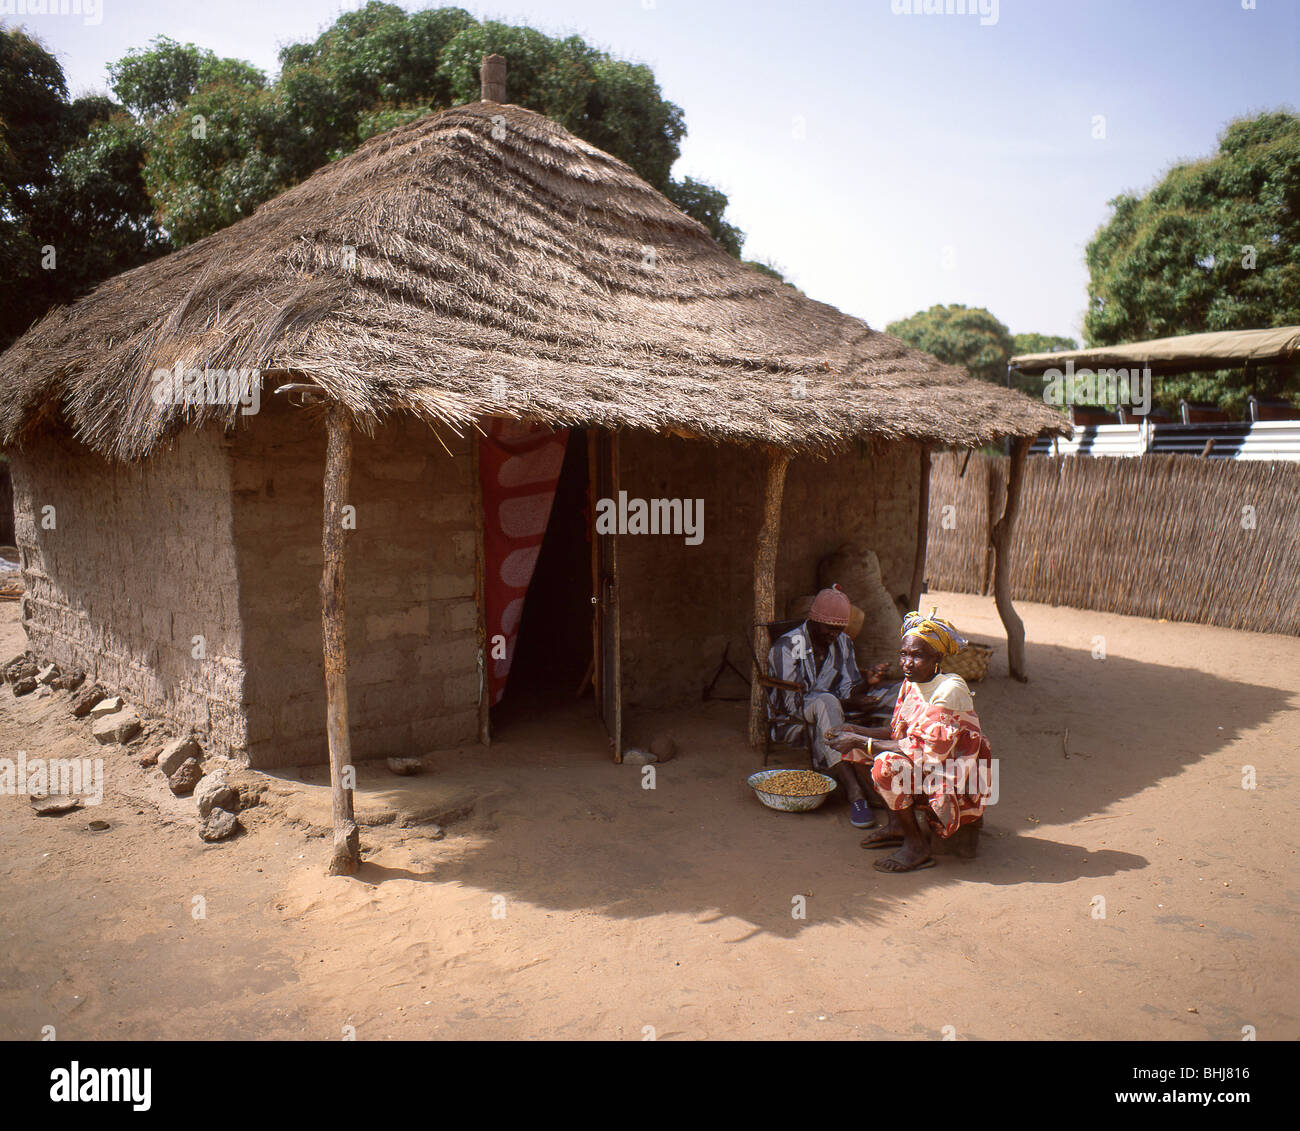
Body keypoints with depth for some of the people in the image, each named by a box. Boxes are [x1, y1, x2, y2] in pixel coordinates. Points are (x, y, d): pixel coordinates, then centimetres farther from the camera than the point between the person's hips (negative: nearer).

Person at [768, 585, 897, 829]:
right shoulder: (788, 646, -15)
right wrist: (845, 705, -26)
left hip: (825, 719, 6)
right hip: (790, 723, -5)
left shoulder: (842, 643, 4)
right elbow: (791, 705, -20)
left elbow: (847, 693, 2)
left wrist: (867, 683, -21)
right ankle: (856, 795, -44)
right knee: (825, 703, -37)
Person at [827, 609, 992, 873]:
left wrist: (861, 742, -25)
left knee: (886, 764, -30)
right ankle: (897, 825, 8)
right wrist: (856, 731, -7)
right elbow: (897, 733, 10)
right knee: (858, 745, 4)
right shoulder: (911, 683, 2)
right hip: (921, 771, 9)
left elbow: (927, 751, -28)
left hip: (955, 785, -9)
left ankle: (916, 844, -12)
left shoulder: (950, 691, -24)